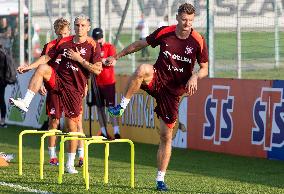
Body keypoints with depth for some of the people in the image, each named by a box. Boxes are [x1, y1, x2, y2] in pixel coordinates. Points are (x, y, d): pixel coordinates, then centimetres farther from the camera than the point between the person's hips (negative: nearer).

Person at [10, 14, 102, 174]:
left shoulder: (93, 46, -2)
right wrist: (29, 66, 4)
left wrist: (79, 59, -14)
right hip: (59, 80, 3)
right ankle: (26, 102, -29)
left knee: (72, 125, -2)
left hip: (75, 88, -3)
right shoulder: (64, 42, 8)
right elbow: (47, 57, 12)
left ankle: (70, 164, 9)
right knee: (42, 68, -27)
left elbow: (97, 70, -8)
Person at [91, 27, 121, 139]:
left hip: (108, 82, -4)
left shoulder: (109, 47, -1)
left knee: (111, 107, -8)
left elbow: (113, 62, -12)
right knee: (100, 107, 6)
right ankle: (103, 131, 11)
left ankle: (116, 131, -11)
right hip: (97, 83, 4)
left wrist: (103, 60, -26)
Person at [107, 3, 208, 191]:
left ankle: (160, 179, 11)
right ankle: (122, 106, -23)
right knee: (143, 69, -38)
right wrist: (117, 56, 14)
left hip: (174, 90, 0)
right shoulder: (164, 33, -5)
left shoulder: (198, 41, -7)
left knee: (166, 136, 0)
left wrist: (195, 77, -21)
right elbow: (140, 44, 10)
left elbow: (204, 69, 1)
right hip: (158, 78, 0)